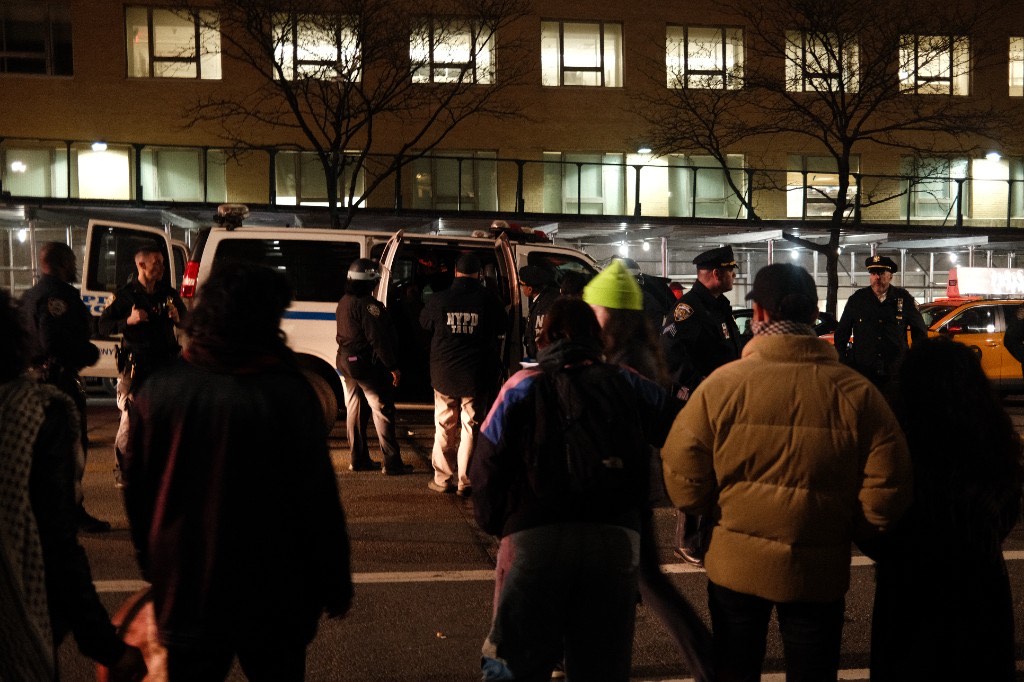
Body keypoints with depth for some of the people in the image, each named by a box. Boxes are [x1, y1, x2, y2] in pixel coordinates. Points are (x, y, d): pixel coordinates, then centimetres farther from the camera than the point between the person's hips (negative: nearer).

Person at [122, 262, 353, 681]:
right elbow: (318, 500, -15)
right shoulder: (288, 393, -19)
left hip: (182, 590, 3)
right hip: (271, 598, -3)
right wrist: (334, 585, -3)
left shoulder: (158, 389, -5)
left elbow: (137, 492, 4)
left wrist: (152, 564, 19)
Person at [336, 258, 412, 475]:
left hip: (346, 363, 9)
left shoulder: (344, 302, 10)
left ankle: (358, 459, 20)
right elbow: (378, 339, -23)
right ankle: (392, 463, -2)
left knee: (355, 412, 14)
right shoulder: (368, 304, -19)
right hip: (367, 365, -9)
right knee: (383, 412, -3)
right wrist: (393, 366, -20)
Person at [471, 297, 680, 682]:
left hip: (532, 539, -2)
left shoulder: (523, 387, 5)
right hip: (616, 538, 2)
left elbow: (487, 466, -1)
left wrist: (495, 524, 12)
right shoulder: (630, 386, 11)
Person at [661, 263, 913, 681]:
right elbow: (886, 494, -12)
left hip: (735, 566, 0)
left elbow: (683, 479, -13)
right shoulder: (856, 393, -12)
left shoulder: (722, 384, -16)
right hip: (818, 571, 1)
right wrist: (845, 531, 7)